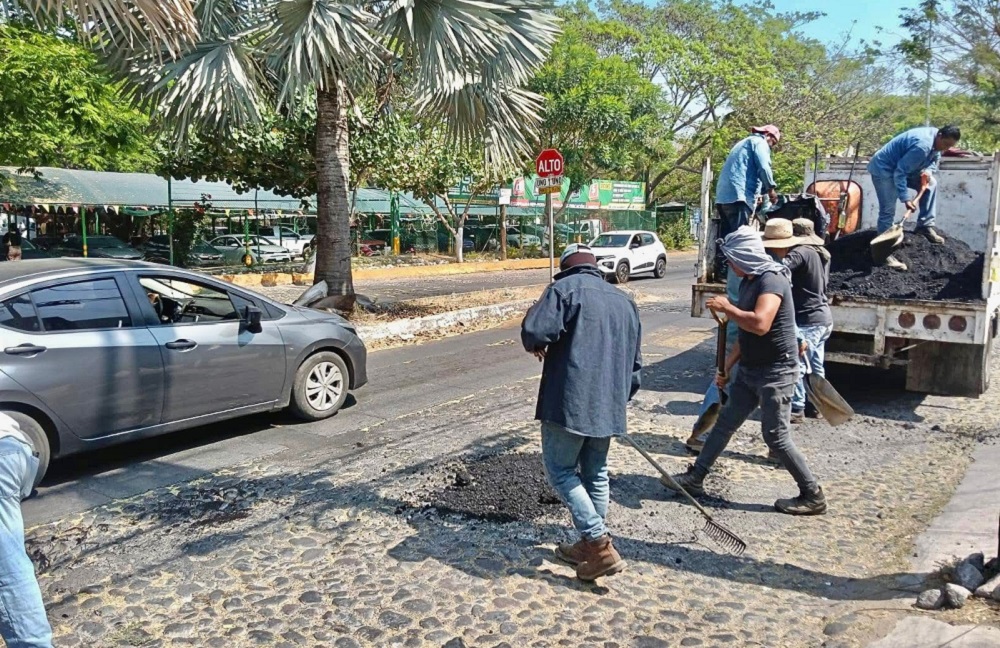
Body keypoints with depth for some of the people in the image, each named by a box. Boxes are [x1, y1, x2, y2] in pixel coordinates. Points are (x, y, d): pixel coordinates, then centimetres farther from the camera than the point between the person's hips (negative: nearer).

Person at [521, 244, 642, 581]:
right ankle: (590, 546, 27)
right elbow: (635, 361, 21)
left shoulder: (565, 287, -3)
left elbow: (534, 330, -19)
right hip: (609, 403, 7)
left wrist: (537, 347, 5)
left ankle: (601, 547, -2)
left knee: (560, 469, 4)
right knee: (595, 473, 17)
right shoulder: (624, 300, 18)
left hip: (570, 399, -7)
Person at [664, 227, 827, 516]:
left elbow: (759, 324, -37)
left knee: (776, 436, -3)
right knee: (725, 423, 13)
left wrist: (726, 308, -22)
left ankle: (813, 496, 11)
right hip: (750, 370, 9)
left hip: (775, 372, -9)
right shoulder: (748, 282, 10)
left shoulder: (772, 280, -20)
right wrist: (727, 366, 18)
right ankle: (695, 478, 22)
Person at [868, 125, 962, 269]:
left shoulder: (936, 140, -2)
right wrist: (905, 198, -30)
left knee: (930, 183, 11)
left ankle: (925, 225, 17)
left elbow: (935, 160, 16)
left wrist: (928, 171, -8)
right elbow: (900, 172, -31)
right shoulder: (923, 145, -31)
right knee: (888, 211, -14)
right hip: (884, 169, -10)